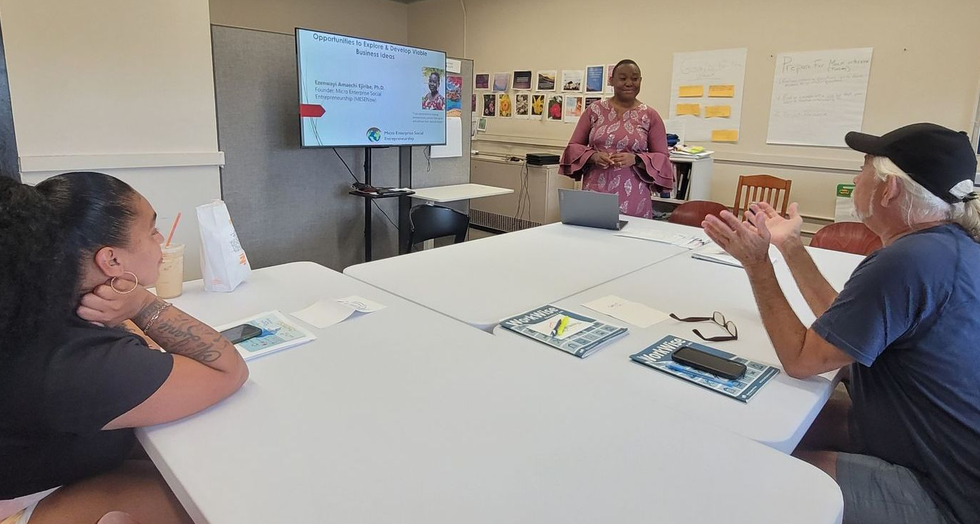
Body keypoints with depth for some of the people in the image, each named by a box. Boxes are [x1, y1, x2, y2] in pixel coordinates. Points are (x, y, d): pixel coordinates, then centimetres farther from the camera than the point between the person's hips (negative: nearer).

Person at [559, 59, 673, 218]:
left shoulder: (650, 116, 3)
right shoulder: (594, 109, 6)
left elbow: (662, 158, 4)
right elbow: (573, 146, 9)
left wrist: (635, 159, -14)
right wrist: (593, 156, -10)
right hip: (594, 195, 1)